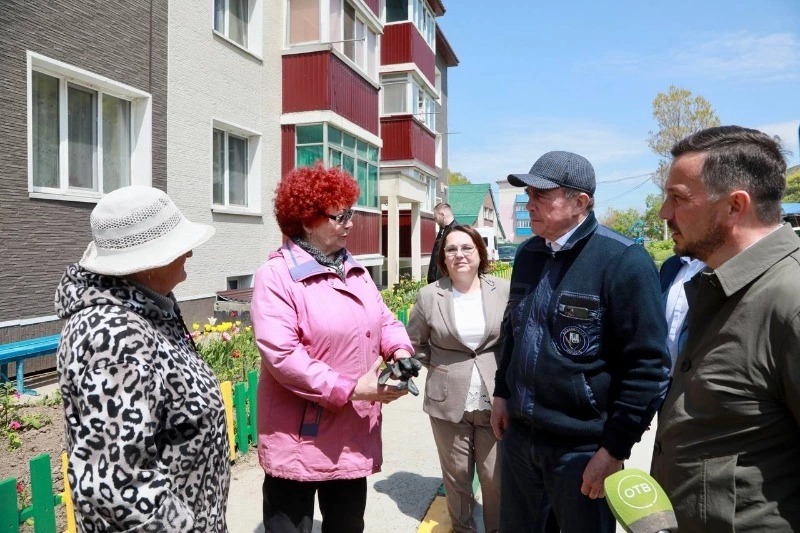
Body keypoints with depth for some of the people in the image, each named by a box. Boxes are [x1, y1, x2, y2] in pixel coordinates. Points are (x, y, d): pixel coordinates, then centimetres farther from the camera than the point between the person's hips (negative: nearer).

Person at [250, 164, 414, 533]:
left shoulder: (355, 271, 9)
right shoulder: (277, 276, -16)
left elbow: (384, 320, 15)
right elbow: (281, 355, -24)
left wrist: (400, 351, -8)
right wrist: (349, 389, -23)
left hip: (355, 436, 7)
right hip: (298, 441, -6)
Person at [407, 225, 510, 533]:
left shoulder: (504, 291, -2)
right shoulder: (429, 296, -3)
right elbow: (413, 344, 7)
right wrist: (436, 364, -3)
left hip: (495, 401, 0)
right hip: (448, 401, 0)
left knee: (496, 476, 11)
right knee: (456, 475, 16)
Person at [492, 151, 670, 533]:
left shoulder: (623, 260, -18)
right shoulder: (528, 253, 4)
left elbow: (648, 366, -18)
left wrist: (615, 448, -16)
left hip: (583, 447, -6)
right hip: (518, 434, 6)